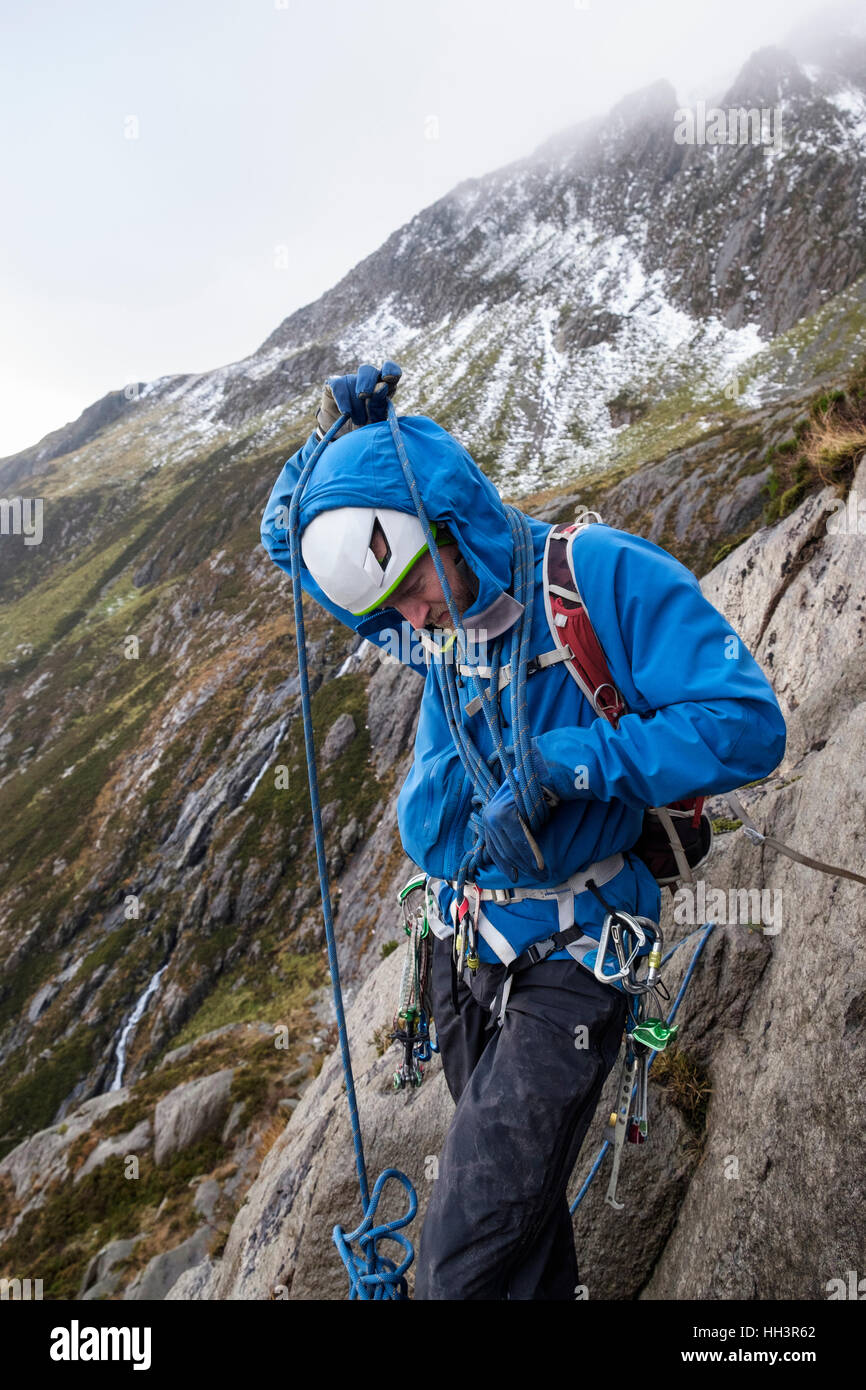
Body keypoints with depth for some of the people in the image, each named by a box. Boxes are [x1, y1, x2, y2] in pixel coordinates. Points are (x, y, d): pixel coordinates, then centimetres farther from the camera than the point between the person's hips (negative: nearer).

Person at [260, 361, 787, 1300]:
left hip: (563, 959, -6)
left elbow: (746, 726, -20)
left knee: (464, 1266, -6)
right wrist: (333, 441, -3)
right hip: (460, 938, 7)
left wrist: (560, 762, -25)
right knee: (515, 1204, 22)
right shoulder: (430, 626, 2)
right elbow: (288, 533, 16)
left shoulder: (606, 576, -16)